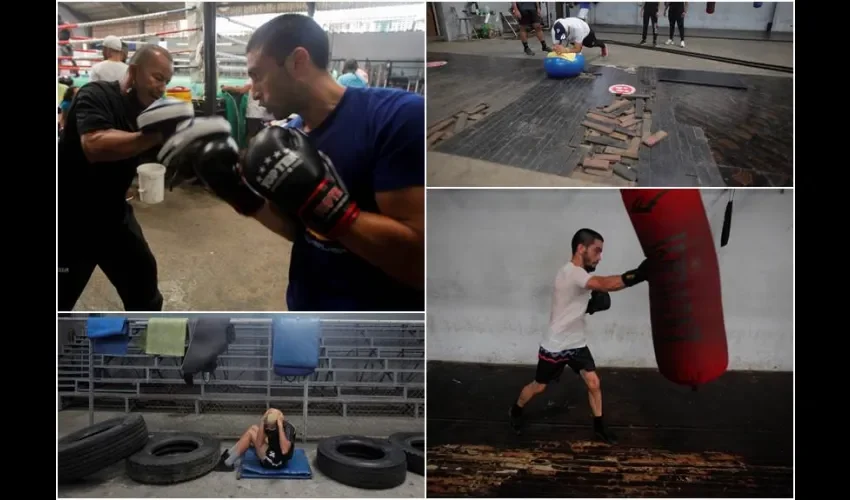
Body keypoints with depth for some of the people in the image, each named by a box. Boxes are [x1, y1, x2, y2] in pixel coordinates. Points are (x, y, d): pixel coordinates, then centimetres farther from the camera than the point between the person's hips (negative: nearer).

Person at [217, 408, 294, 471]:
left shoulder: (289, 428, -24)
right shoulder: (268, 425, -6)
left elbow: (284, 450, -39)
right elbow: (258, 444, -16)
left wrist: (280, 425, -37)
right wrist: (262, 422, -24)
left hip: (277, 461, -7)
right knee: (254, 428, -1)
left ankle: (228, 462, 0)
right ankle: (229, 454, 7)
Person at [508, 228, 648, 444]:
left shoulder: (579, 274, 3)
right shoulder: (570, 273, -28)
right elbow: (605, 284, -44)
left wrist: (593, 304, -8)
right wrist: (639, 274, -54)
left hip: (577, 343, 7)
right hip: (555, 346, -7)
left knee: (593, 383, -1)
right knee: (538, 387, 11)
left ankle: (599, 427, 15)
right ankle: (515, 410, 37)